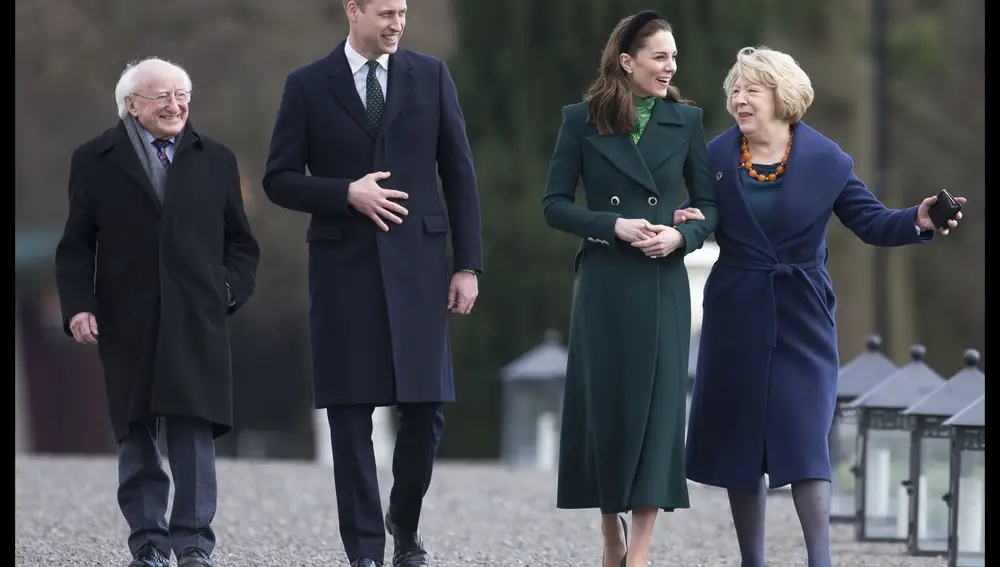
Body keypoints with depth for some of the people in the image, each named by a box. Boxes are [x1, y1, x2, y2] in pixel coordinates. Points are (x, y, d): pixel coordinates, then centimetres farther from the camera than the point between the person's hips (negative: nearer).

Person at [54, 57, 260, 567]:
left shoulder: (215, 160, 14)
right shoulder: (96, 161, 8)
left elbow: (241, 243, 18)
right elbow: (75, 247, 6)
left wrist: (230, 289, 2)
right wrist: (78, 306, -7)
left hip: (196, 322, 0)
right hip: (126, 326, 0)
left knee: (193, 432, -8)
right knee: (136, 437, 3)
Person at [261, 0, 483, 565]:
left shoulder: (431, 75, 6)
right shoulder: (307, 85, 3)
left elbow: (459, 174, 6)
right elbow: (279, 179, 3)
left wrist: (469, 265, 1)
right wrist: (347, 194, -13)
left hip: (418, 264, 1)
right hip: (344, 268, -1)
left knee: (427, 407, -2)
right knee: (351, 414, -1)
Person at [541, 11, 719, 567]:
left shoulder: (686, 120, 5)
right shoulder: (583, 120, 0)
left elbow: (708, 204, 9)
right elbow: (555, 204, -1)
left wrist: (682, 235, -11)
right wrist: (615, 225, -14)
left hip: (663, 285, 1)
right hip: (605, 284, -1)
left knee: (656, 405, -4)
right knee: (605, 405, 4)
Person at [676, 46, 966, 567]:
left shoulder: (825, 160, -3)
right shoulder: (717, 155, 2)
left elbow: (872, 222, -3)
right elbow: (694, 214, 11)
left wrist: (917, 221, -22)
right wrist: (682, 221, -12)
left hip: (802, 316, -2)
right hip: (737, 318, 2)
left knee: (805, 437, -11)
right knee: (738, 439, 5)